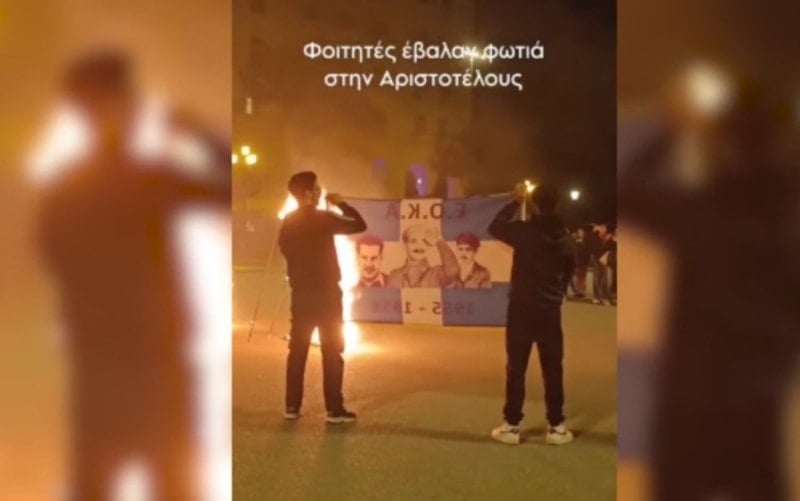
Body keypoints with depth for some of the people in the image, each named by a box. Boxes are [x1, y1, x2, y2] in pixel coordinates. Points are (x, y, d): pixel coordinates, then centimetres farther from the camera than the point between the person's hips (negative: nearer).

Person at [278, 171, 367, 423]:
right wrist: (341, 204, 1)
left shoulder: (288, 222, 6)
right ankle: (334, 409, -1)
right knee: (332, 350, -1)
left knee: (298, 349, 10)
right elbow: (360, 225, -11)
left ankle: (292, 406, 13)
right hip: (326, 292, -6)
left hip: (301, 292, 6)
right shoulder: (323, 219, -13)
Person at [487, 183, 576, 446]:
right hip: (550, 310, 3)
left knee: (516, 368, 3)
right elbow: (569, 272, 13)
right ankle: (556, 426, 11)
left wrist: (516, 202, 11)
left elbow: (495, 227, 5)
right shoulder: (565, 237, 2)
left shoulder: (525, 231, -12)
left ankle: (511, 425, 6)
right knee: (552, 369, 7)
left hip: (521, 308, -3)